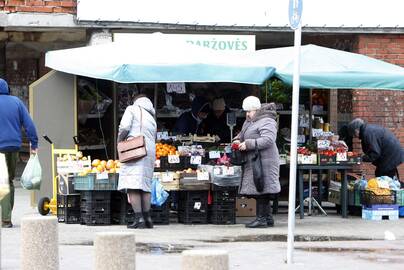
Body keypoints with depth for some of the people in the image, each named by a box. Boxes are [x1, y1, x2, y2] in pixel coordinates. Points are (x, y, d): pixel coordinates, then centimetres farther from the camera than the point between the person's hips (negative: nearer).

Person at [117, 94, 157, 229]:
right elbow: (153, 139, 20)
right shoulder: (152, 120, 25)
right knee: (146, 184, 12)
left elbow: (124, 128, -9)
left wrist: (119, 141, 4)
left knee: (132, 186, -9)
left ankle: (139, 219, -17)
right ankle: (147, 218, 9)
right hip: (150, 153, 7)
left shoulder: (133, 109, 5)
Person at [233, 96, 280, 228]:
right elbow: (242, 133, 30)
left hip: (264, 161, -10)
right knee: (260, 190, 11)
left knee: (260, 189, -10)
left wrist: (248, 144, -25)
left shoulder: (267, 122, -12)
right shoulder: (249, 122, 19)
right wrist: (238, 140, 6)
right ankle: (267, 217, 17)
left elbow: (268, 140, -23)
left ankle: (261, 218, -8)